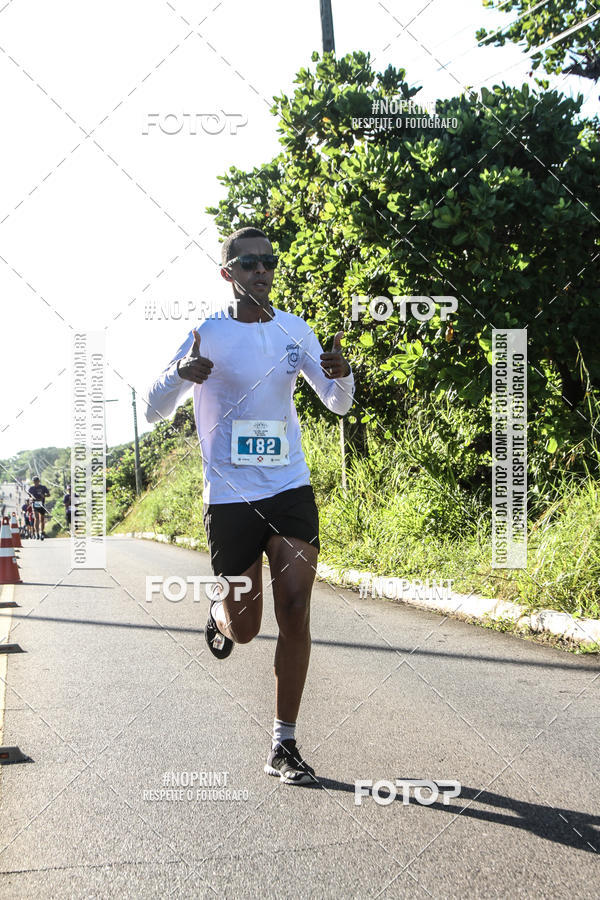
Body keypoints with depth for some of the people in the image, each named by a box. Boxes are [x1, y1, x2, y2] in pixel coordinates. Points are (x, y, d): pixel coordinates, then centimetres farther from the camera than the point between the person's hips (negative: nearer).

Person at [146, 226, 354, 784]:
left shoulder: (295, 330, 6)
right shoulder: (208, 336, -4)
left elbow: (338, 404, 13)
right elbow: (154, 411, -3)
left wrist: (341, 374, -11)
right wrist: (181, 375, -25)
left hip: (290, 490, 2)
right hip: (230, 497, -2)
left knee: (295, 613, -7)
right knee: (244, 628, 5)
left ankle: (283, 746, 2)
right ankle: (219, 610, 43)